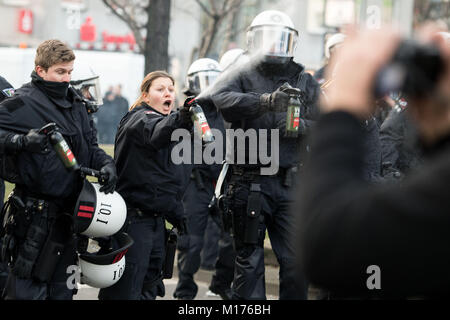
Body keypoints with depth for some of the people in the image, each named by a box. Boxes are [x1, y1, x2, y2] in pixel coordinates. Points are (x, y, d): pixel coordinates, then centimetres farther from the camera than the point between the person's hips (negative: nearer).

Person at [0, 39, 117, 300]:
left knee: (62, 289, 15)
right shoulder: (23, 103, -10)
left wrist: (106, 164, -2)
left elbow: (89, 147, 18)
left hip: (69, 213, 8)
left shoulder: (76, 104, 15)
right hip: (35, 215, -8)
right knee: (28, 290, -9)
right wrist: (22, 140, -33)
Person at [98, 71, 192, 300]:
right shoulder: (140, 118, -10)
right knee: (125, 291, -12)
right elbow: (155, 133, -36)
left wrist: (175, 211, 20)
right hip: (133, 219, -9)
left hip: (156, 219, 10)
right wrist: (179, 120, -56)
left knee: (149, 289, 14)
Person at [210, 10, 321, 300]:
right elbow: (219, 97, -16)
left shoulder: (306, 82, 15)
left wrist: (301, 125, -14)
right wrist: (264, 100, -29)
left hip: (291, 185, 2)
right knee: (249, 261, 4)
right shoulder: (243, 77, 5)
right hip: (249, 183, -2)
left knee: (297, 262, -3)